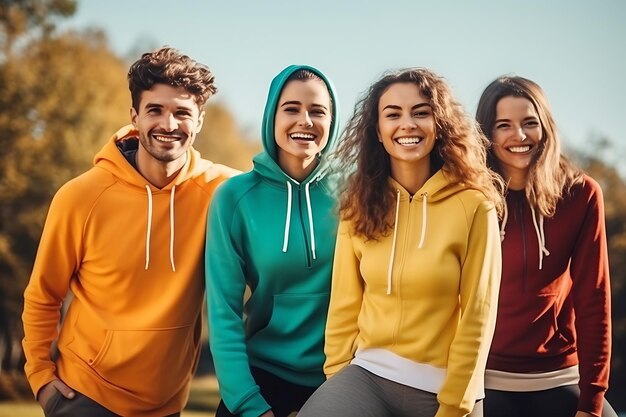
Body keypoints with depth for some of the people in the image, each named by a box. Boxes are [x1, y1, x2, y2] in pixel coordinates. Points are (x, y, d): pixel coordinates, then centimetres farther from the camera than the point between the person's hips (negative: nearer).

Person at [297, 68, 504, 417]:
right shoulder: (360, 205, 3)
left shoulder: (473, 205, -7)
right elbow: (345, 307, 5)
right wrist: (338, 384, 1)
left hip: (444, 387, -2)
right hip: (367, 375, 2)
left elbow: (477, 319, -7)